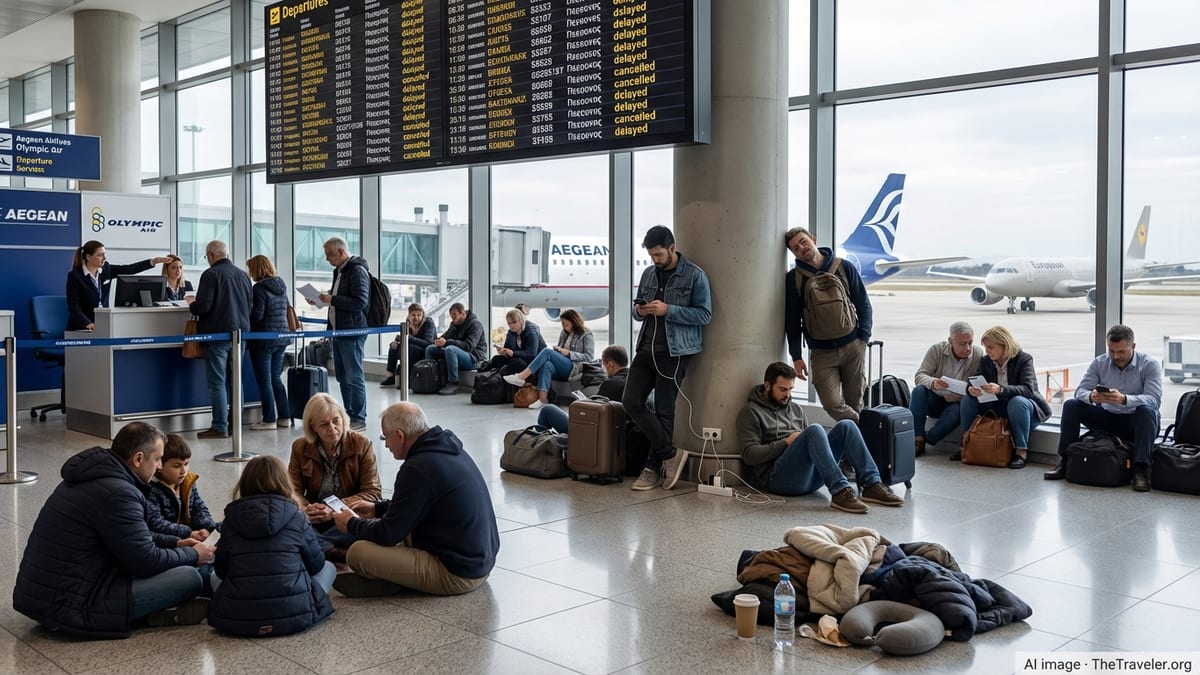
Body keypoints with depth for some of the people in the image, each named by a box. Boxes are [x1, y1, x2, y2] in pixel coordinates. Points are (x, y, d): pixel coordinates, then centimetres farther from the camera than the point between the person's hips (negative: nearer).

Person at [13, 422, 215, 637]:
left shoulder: (91, 476, 11)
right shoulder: (117, 494, -20)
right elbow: (146, 563, -14)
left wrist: (175, 545, 19)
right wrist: (192, 555, 2)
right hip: (71, 610, -11)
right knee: (190, 577, -17)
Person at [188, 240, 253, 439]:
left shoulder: (211, 274, -11)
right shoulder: (243, 275, 11)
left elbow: (203, 307, -17)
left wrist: (192, 304, 6)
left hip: (218, 333, -6)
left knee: (217, 382, -3)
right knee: (235, 379, 12)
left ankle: (220, 427, -3)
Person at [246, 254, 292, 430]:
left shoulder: (260, 289, -15)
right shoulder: (281, 287, 8)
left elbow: (256, 316, -17)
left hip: (263, 339, -7)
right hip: (281, 338, 7)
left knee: (264, 381, 1)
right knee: (276, 378, 15)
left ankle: (269, 420, 4)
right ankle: (285, 417, 15)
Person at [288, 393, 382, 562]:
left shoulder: (362, 445, -4)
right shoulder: (300, 448, 4)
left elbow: (373, 492, -8)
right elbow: (293, 491, -2)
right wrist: (306, 510, -26)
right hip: (314, 522, 2)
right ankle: (339, 554, -38)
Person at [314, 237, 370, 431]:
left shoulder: (357, 270, -12)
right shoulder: (339, 271, 18)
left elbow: (360, 302, -21)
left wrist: (332, 299, -19)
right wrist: (322, 300, 13)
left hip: (352, 332, -10)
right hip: (339, 331, 10)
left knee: (354, 377, -6)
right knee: (342, 376, 13)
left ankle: (359, 419, -1)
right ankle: (349, 416, 21)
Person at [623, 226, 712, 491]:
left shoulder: (695, 275, -5)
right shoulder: (649, 273, 13)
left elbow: (704, 314, -11)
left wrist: (668, 310, -19)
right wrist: (639, 311, -4)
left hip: (674, 352, -6)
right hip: (646, 348, 6)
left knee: (664, 409, -2)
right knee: (631, 401, -2)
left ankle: (653, 468, 12)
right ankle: (670, 454, 8)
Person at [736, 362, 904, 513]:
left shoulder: (795, 408, 25)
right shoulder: (751, 412, 4)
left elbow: (812, 439, 26)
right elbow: (749, 455, -7)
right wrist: (787, 442, -11)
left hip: (810, 476, 7)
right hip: (778, 476, -7)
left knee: (846, 426, -10)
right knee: (814, 430, -30)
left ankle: (872, 485, -20)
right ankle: (840, 491, -38)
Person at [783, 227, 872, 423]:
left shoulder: (844, 268, 3)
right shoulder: (793, 278, 2)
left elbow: (864, 304, 8)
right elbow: (792, 320, 5)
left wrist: (863, 337, -2)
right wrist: (796, 357, 1)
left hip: (853, 346, 0)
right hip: (821, 352, 0)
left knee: (855, 401, 4)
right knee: (832, 403, -12)